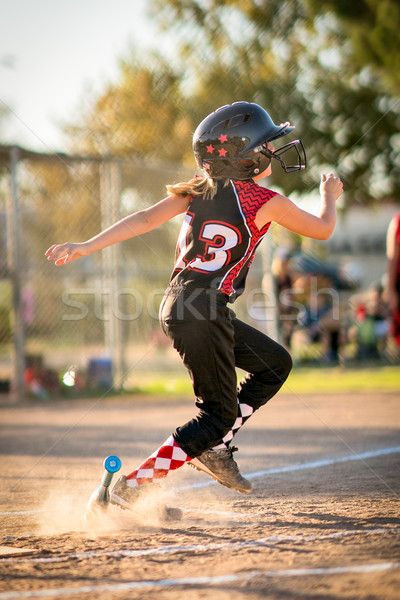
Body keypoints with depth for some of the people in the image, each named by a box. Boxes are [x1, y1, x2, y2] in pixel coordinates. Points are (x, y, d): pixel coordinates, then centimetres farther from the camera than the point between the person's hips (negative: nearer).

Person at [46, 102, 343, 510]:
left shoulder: (199, 189, 9)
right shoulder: (267, 201, -7)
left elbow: (146, 219, -3)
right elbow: (322, 230, 9)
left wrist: (86, 246, -8)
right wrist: (330, 195, 29)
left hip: (176, 302, 8)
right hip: (201, 312, -8)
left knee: (276, 364, 20)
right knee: (218, 412, 0)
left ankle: (214, 448, 19)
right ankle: (131, 486, -9)